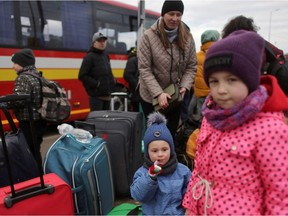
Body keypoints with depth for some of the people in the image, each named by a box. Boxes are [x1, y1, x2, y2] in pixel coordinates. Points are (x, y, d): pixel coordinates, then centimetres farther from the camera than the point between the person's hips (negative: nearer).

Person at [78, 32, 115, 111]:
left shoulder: (106, 56, 14)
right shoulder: (90, 57, -10)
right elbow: (82, 76, -15)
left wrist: (112, 80, 9)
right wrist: (96, 84, -19)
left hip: (107, 95, 8)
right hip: (96, 96, -8)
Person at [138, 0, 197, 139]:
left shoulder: (187, 37, -2)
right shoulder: (149, 36, -13)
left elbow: (192, 66, 2)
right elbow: (144, 69, -15)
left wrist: (184, 86, -15)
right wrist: (158, 93, -23)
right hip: (151, 97, -3)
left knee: (171, 133, 16)